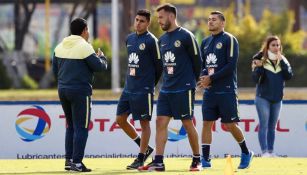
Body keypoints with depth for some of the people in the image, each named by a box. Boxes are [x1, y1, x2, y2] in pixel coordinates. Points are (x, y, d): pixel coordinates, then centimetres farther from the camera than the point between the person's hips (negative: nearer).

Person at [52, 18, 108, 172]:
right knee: (81, 127, -2)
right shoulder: (84, 47, -12)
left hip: (63, 90, 7)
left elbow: (55, 70, 14)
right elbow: (99, 67, -10)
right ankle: (77, 162, -5)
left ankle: (69, 160, 15)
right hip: (80, 91, -7)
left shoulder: (60, 47, 9)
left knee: (71, 126, 17)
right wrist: (102, 57, 10)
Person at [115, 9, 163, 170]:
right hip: (128, 88, 8)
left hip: (144, 90, -8)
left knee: (144, 122, -1)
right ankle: (145, 147, 21)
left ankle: (141, 158, 6)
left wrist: (150, 84, 3)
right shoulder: (129, 39, 12)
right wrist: (131, 79, 15)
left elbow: (159, 66, -6)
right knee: (120, 119, 8)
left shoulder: (151, 41, -10)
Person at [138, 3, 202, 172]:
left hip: (183, 89, -7)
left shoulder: (186, 36, -9)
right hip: (166, 89, 7)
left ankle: (197, 160, 12)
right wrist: (168, 81, 15)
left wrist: (191, 81, 7)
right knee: (161, 122, -2)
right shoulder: (162, 39, 12)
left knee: (188, 124, 0)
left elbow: (197, 61, -3)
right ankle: (158, 162, -3)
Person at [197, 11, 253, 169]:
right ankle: (205, 159, 2)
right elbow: (201, 64, 16)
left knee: (230, 125, -2)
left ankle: (246, 153, 18)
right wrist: (203, 77, -6)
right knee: (206, 123, 0)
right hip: (209, 91, 6)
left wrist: (211, 78, -15)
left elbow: (231, 66, -14)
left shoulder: (229, 40, -6)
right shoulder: (205, 42, 14)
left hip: (226, 91, -6)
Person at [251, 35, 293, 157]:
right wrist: (258, 67, -30)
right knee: (264, 125, -9)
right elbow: (255, 79, -13)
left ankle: (271, 152, 12)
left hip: (277, 99, 5)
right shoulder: (261, 60, -7)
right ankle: (264, 152, -12)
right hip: (263, 98, -5)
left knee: (272, 127, 9)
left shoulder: (283, 61, 5)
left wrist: (282, 62, -15)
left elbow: (289, 76, -7)